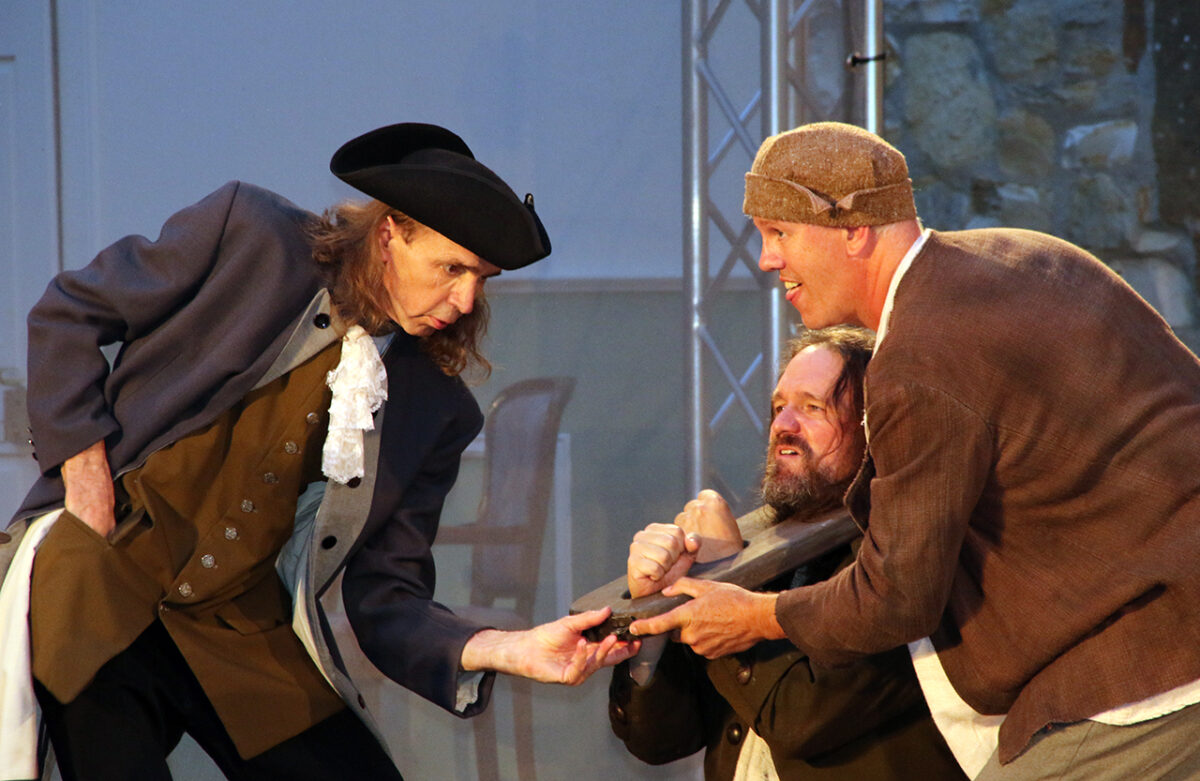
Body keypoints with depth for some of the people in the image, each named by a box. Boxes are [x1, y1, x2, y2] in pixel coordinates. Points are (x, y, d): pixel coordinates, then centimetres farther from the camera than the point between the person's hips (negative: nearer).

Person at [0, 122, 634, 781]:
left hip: (246, 632, 4)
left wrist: (506, 650, -19)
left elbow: (384, 600, -1)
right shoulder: (250, 235, -6)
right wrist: (83, 466, -7)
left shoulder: (435, 410, 3)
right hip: (102, 589, -3)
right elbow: (66, 313, 3)